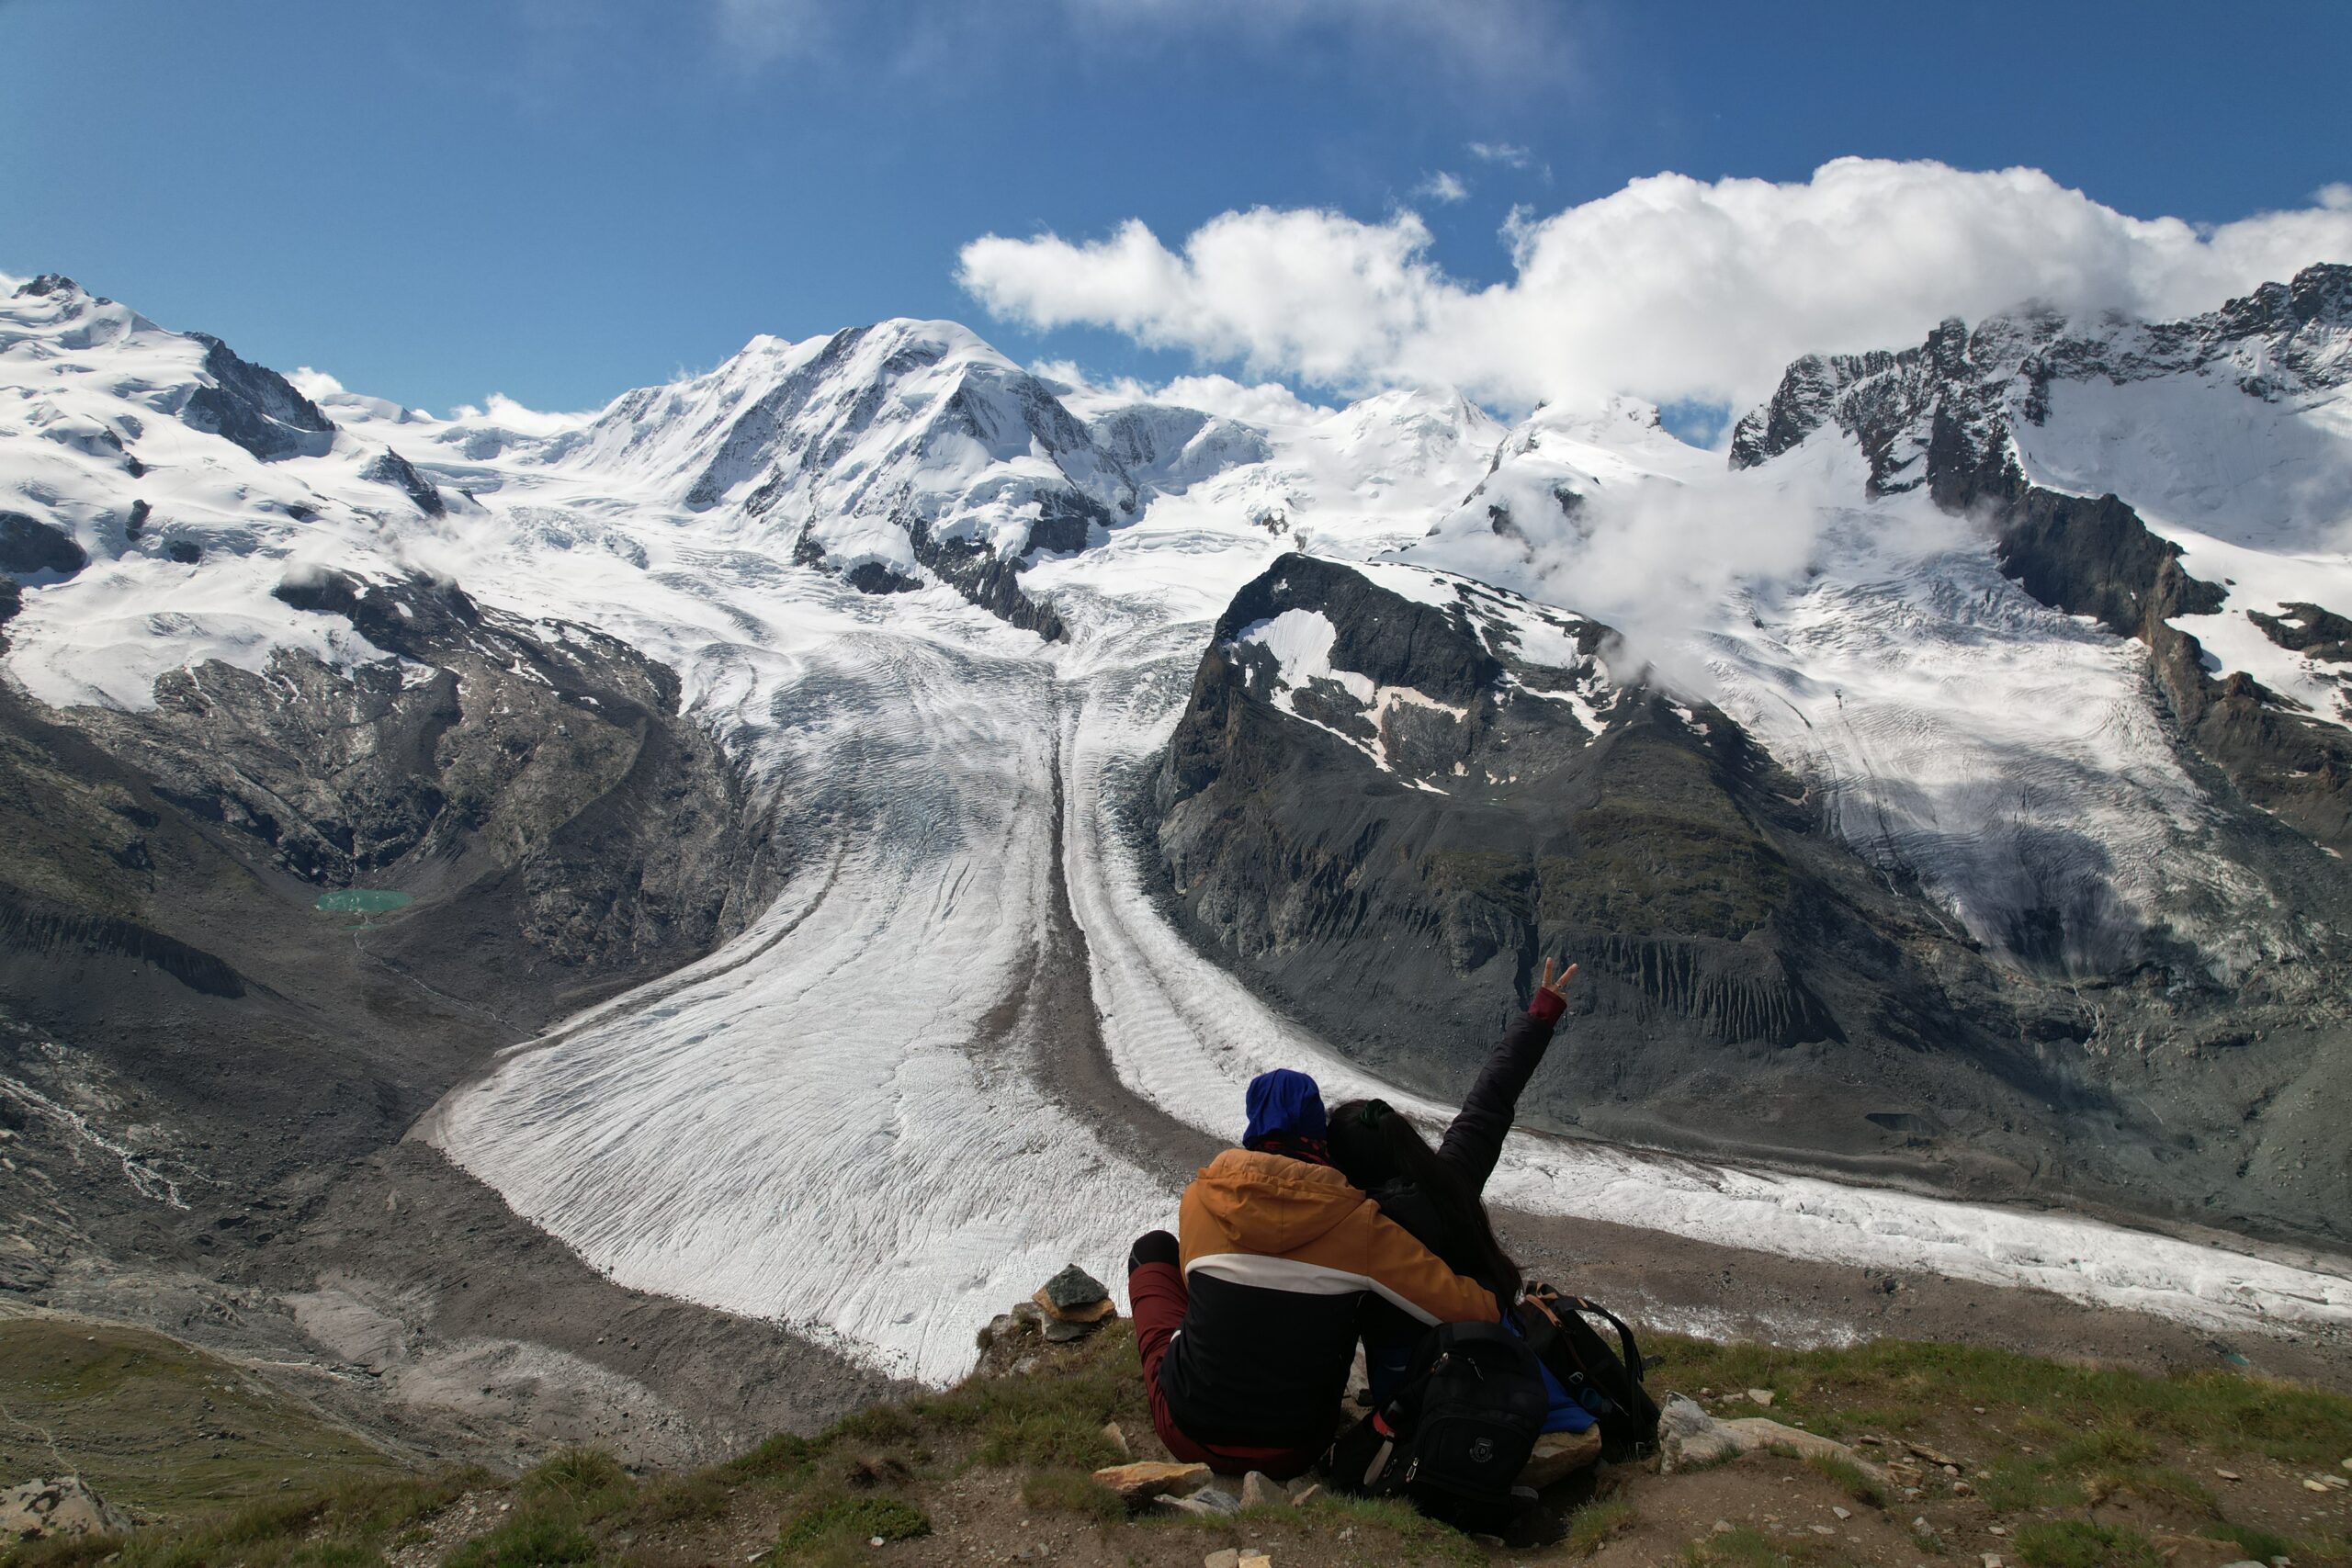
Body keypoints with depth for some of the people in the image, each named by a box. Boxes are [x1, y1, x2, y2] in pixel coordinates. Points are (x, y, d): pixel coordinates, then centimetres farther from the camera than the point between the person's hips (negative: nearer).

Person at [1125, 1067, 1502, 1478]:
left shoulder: (1199, 1198, -8)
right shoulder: (1357, 1223, -13)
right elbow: (1460, 1305, -11)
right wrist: (1501, 1310, 11)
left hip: (1190, 1437, 0)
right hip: (1294, 1455, 0)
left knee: (1154, 1248, 20)